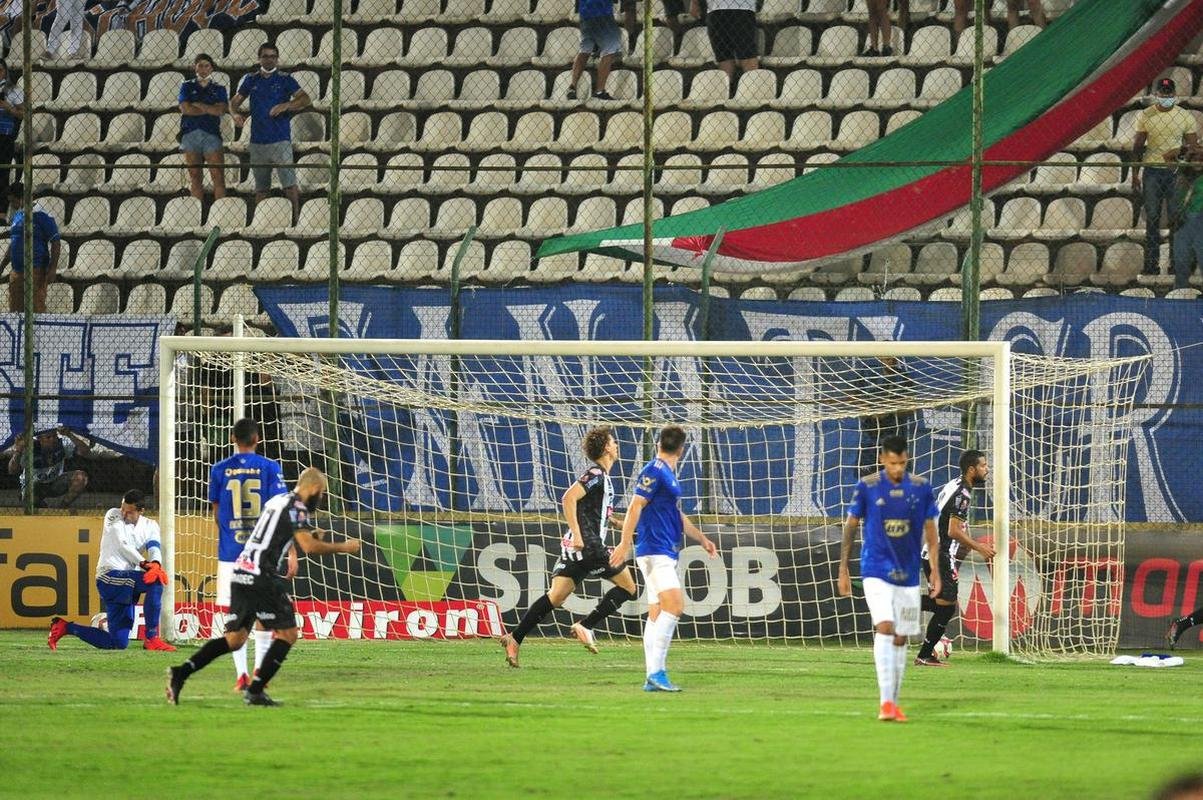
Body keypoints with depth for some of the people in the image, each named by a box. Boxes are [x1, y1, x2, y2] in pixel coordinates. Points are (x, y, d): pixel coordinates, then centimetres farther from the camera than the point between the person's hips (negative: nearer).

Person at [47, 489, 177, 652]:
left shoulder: (150, 526, 12)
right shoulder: (113, 516, 0)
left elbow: (154, 548, -7)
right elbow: (122, 544, -14)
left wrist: (156, 565, -31)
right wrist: (144, 564, -28)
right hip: (110, 576, -6)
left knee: (118, 643, 1)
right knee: (154, 581, -30)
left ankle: (64, 627, 16)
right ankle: (152, 640, -27)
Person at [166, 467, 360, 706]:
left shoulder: (276, 501, 21)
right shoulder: (297, 508, -7)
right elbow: (309, 547, -18)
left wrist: (308, 536, 24)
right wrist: (342, 547, -4)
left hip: (241, 573, 8)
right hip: (262, 577, -8)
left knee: (235, 639, 11)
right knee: (287, 633, 1)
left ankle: (181, 673, -3)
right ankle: (255, 691, -3)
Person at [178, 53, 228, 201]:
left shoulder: (219, 89, 15)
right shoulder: (187, 86, 14)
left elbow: (220, 110, -1)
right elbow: (185, 109, -1)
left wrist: (198, 105, -1)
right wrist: (209, 110, 0)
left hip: (211, 133, -1)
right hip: (190, 133, 1)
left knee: (218, 176, -10)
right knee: (195, 177, -1)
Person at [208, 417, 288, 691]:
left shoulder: (219, 470, 2)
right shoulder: (269, 468, -2)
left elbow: (217, 514, 10)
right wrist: (292, 552, -5)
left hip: (231, 553, 0)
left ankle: (241, 673, -7)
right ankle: (260, 670, 10)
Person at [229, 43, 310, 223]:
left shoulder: (285, 80, 2)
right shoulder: (252, 80, 13)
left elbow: (305, 99, -7)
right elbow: (235, 100, 19)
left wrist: (286, 105, -24)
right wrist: (236, 113, -4)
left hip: (280, 140, -4)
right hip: (257, 140, 4)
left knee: (289, 183, -12)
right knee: (260, 187, 9)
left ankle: (295, 219, -9)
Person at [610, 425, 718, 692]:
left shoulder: (668, 474, 19)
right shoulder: (654, 471, -9)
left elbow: (677, 515, 30)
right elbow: (635, 507, -16)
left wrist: (701, 538, 32)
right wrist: (625, 544, -23)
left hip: (665, 554, 10)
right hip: (655, 552, -10)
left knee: (657, 614, 7)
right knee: (674, 604, -20)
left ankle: (652, 677, 7)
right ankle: (657, 671, -23)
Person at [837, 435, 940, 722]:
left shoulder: (921, 488, 1)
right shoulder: (867, 487, -4)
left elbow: (930, 531, 9)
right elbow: (850, 527, 3)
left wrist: (935, 571, 5)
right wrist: (843, 570, 1)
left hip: (908, 575, 3)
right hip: (876, 571, -3)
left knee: (901, 639, 7)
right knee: (884, 628, -19)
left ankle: (894, 704, 17)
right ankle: (886, 702, -23)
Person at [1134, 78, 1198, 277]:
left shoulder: (1185, 116, 3)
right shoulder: (1145, 116, 4)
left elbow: (1193, 145, 7)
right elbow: (1138, 147, 7)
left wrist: (1180, 150, -14)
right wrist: (1135, 174, 2)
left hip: (1176, 171, 0)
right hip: (1152, 172, 0)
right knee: (1152, 219, 2)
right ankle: (1151, 263, 5)